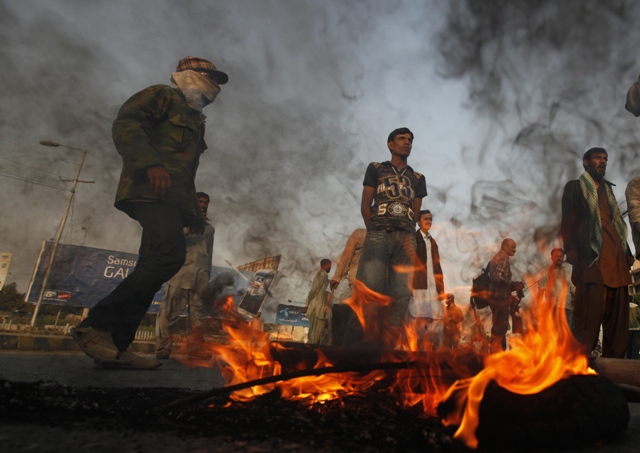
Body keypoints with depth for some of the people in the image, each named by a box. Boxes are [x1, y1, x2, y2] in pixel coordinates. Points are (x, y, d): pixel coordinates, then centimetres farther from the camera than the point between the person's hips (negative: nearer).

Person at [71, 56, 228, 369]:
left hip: (171, 198, 9)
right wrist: (150, 163, -22)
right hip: (151, 189, -9)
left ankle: (116, 346, 1)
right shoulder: (161, 96, 9)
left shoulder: (194, 121, 33)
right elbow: (125, 124, -7)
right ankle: (96, 326, -21)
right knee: (171, 253, -26)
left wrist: (194, 211, 22)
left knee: (151, 268, 0)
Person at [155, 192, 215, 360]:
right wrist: (189, 227, -7)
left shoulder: (209, 229, 25)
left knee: (198, 312, -3)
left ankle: (195, 348, -2)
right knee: (170, 311, -8)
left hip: (200, 275, 3)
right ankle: (163, 348, -7)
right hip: (180, 271, -3)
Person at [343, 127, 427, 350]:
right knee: (368, 290, -15)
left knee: (400, 294, -7)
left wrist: (407, 234, 2)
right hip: (378, 235, -3)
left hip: (405, 238, 3)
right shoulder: (376, 169, 18)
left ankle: (385, 346, -5)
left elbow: (415, 212, 17)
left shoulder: (418, 179, 25)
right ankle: (355, 344, -14)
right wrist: (374, 231, -1)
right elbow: (365, 204, 9)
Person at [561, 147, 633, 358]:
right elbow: (568, 223, -1)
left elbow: (617, 224, 23)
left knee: (618, 320, 4)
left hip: (616, 261, 6)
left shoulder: (608, 189, 27)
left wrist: (627, 254, 12)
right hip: (592, 261, -6)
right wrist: (572, 254, -12)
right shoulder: (574, 187, 9)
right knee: (589, 320, -11)